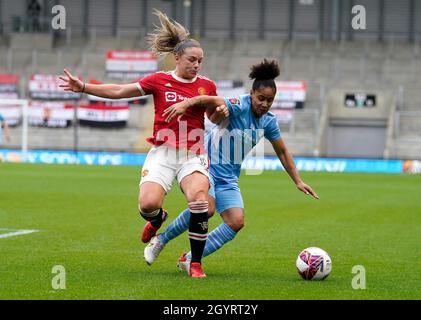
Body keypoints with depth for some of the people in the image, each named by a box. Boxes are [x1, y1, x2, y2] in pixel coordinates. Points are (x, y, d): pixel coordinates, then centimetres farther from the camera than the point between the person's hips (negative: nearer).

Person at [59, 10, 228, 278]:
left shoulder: (207, 85, 6)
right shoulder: (160, 81, 1)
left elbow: (213, 117, 20)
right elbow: (120, 91, 3)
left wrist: (221, 112, -5)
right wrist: (84, 87, -4)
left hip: (194, 155, 1)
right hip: (163, 152, 0)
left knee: (199, 200, -26)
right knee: (148, 204, -20)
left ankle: (196, 263, -10)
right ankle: (158, 218, 22)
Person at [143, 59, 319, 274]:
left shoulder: (269, 121, 4)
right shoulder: (239, 106, -17)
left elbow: (282, 152, 17)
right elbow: (214, 101, -37)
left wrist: (298, 181, 16)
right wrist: (186, 103, -56)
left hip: (228, 178, 7)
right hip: (207, 165, -7)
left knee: (236, 222, -10)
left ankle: (190, 259, 1)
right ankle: (160, 241, -8)